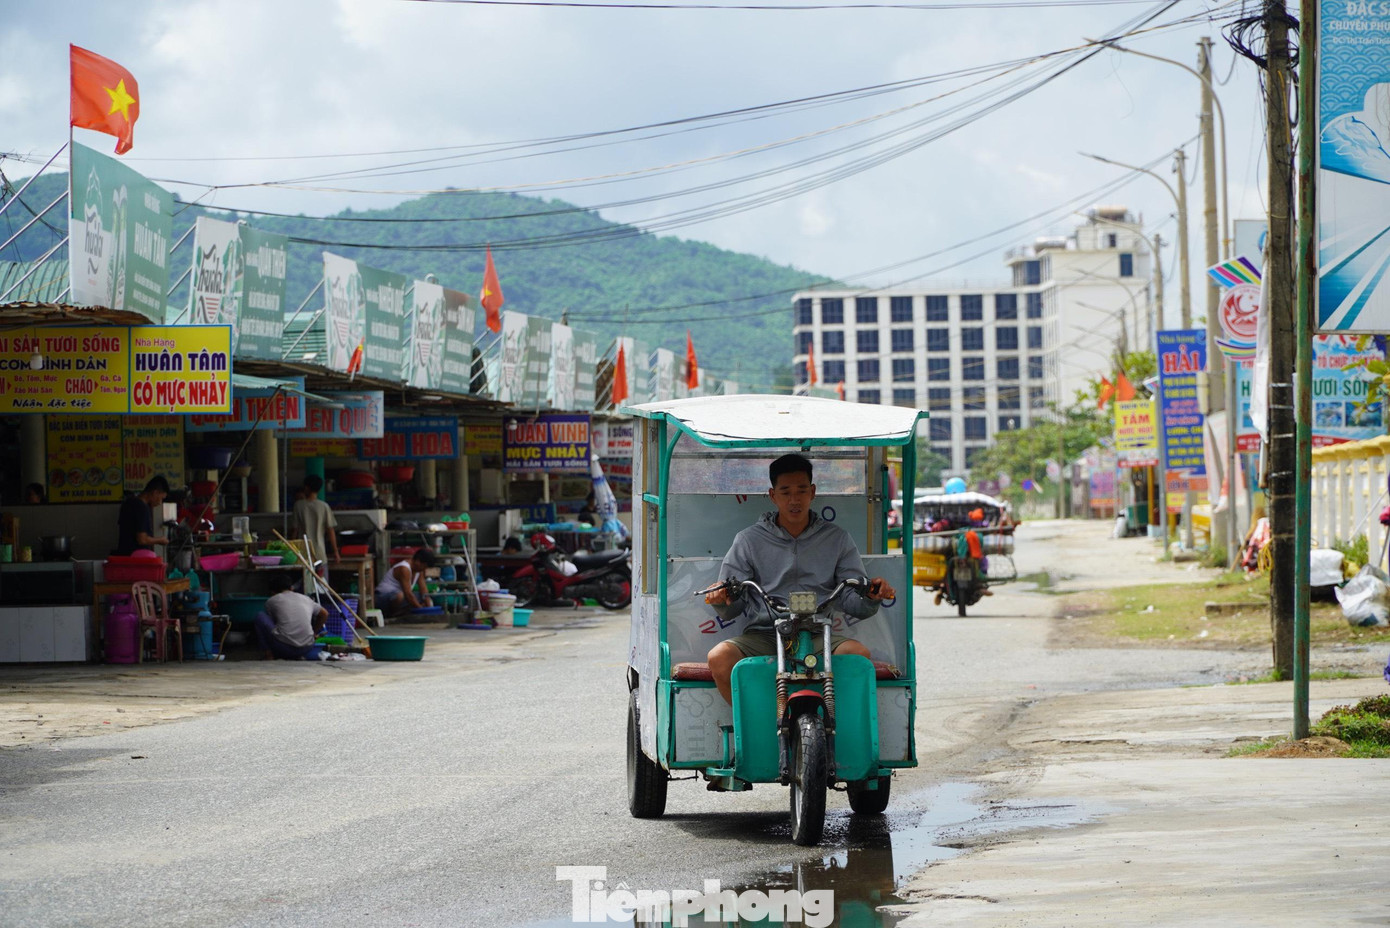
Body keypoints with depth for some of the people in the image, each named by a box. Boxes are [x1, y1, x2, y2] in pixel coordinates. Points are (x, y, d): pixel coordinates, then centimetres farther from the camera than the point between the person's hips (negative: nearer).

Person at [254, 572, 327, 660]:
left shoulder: (271, 601, 11)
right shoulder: (305, 598, 19)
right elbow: (324, 614, 30)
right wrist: (314, 633, 39)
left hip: (283, 648, -4)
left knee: (260, 616, 16)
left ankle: (268, 655, 9)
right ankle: (296, 656, 22)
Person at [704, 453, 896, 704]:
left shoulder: (837, 539, 15)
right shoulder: (748, 540, 12)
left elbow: (854, 603, 10)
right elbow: (730, 610, 9)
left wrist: (871, 597, -14)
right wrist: (721, 600, -15)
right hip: (763, 635, 0)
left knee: (858, 654, -32)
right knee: (719, 657, -31)